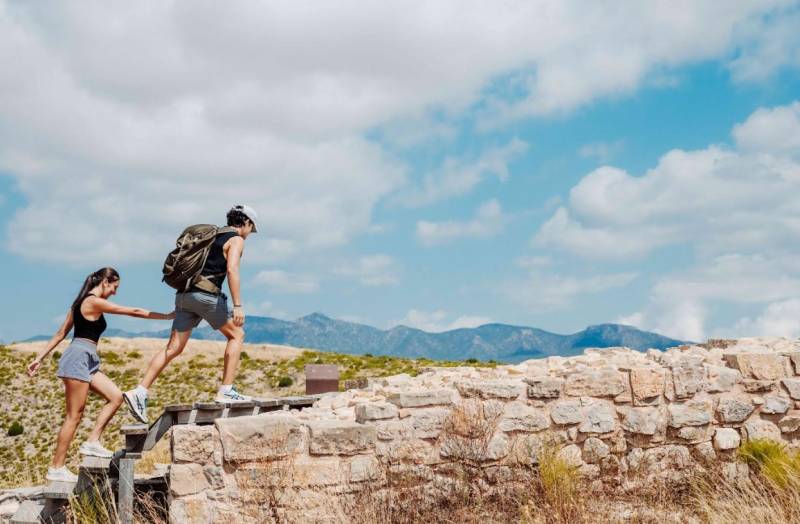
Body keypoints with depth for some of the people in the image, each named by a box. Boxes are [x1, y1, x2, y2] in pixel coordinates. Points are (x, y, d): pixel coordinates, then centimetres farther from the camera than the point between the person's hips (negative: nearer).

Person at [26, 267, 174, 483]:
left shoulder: (83, 302, 17)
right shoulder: (95, 302, -11)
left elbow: (60, 333, 19)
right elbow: (134, 312, -11)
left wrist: (40, 358, 20)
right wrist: (167, 316, -6)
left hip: (86, 361, 10)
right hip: (79, 358, -10)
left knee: (116, 396, 5)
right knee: (74, 415, -6)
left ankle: (92, 442, 5)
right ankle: (56, 469, -1)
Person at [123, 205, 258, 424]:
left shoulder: (213, 236, 26)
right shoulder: (236, 240, 1)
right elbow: (232, 269, -15)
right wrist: (237, 305, -21)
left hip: (185, 294, 7)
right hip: (206, 294, -7)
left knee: (173, 348, 5)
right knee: (236, 335, 8)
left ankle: (139, 392, -4)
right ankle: (226, 391, 1)